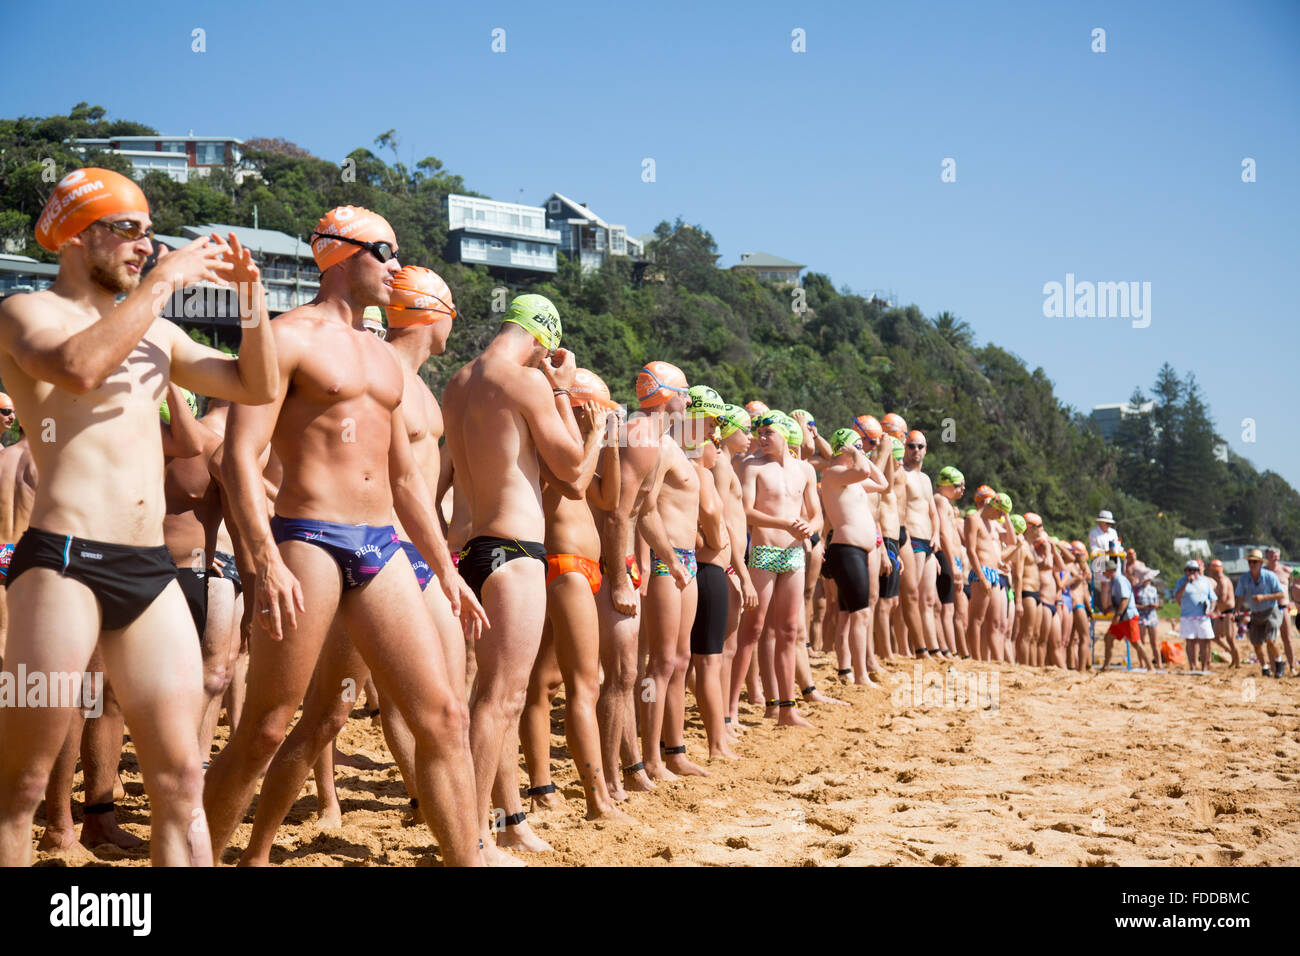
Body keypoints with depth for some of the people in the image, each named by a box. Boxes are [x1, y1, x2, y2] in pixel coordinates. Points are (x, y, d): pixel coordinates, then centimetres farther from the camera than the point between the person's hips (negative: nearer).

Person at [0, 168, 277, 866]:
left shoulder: (156, 332, 21)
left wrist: (250, 293, 10)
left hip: (152, 568, 6)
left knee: (180, 778, 5)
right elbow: (79, 366, -20)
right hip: (62, 563, -6)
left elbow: (258, 387, 22)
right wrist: (163, 282, -13)